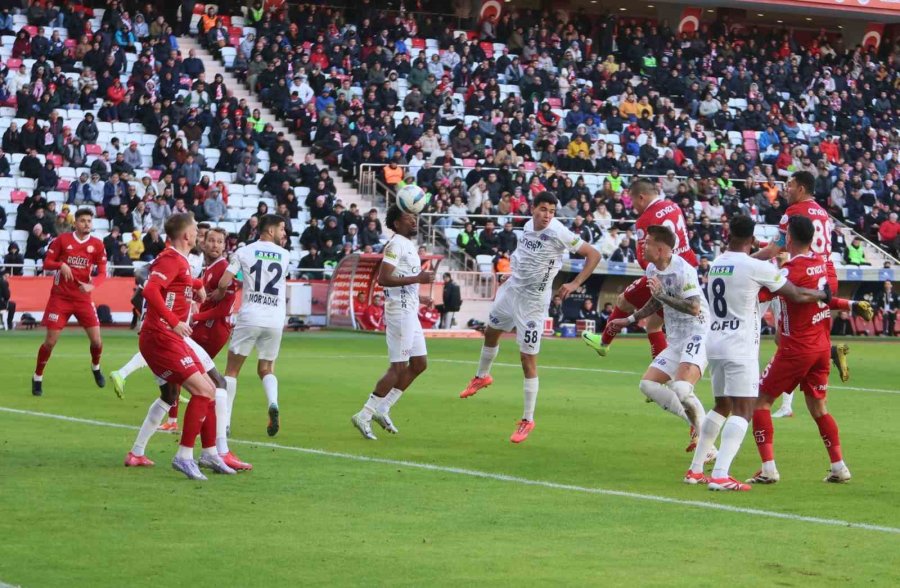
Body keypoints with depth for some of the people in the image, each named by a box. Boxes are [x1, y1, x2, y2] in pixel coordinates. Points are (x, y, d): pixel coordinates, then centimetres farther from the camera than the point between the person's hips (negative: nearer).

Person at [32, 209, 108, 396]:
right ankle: (37, 378, 15)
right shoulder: (62, 240, -4)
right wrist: (61, 265, -22)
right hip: (60, 297, -2)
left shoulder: (97, 245, -1)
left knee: (96, 340, -3)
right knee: (50, 341, -3)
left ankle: (96, 367, 29)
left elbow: (102, 273, -2)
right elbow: (46, 263, -1)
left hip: (83, 298, 2)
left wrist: (92, 285, -22)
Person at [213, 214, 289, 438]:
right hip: (275, 320, 2)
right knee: (266, 369, 16)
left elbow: (224, 282, -5)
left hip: (250, 317, -2)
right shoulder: (285, 255, 9)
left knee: (232, 369, 9)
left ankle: (224, 420, 4)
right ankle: (273, 403, -13)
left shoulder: (244, 252, 1)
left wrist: (220, 293, 18)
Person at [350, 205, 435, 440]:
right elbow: (383, 279, -24)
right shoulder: (396, 245, -13)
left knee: (419, 364, 12)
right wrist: (417, 278, -24)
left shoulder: (409, 245, 17)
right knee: (398, 368, -8)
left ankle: (382, 409, 15)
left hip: (410, 313, 10)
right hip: (400, 313, -10)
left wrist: (417, 297, 27)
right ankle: (364, 416, -4)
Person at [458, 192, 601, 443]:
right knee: (491, 332, 28)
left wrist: (575, 284, -27)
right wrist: (511, 276, 15)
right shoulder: (528, 226, -2)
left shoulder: (558, 233, -22)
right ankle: (482, 376, 58)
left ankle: (528, 420, 2)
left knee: (528, 360, -7)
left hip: (532, 301, -7)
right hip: (511, 289, 7)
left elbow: (593, 255, -20)